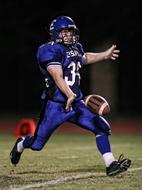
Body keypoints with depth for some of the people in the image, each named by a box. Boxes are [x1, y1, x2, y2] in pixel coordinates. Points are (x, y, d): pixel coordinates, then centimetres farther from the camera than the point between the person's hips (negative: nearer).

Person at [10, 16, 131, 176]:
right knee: (37, 144, 4)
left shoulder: (76, 48, 10)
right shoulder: (50, 50, -15)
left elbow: (84, 58, 36)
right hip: (55, 105, -7)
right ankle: (21, 144, 39)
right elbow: (58, 77, -26)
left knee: (101, 127, -7)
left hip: (76, 103, 7)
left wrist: (105, 55, 36)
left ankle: (110, 164, -4)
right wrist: (70, 95, -37)